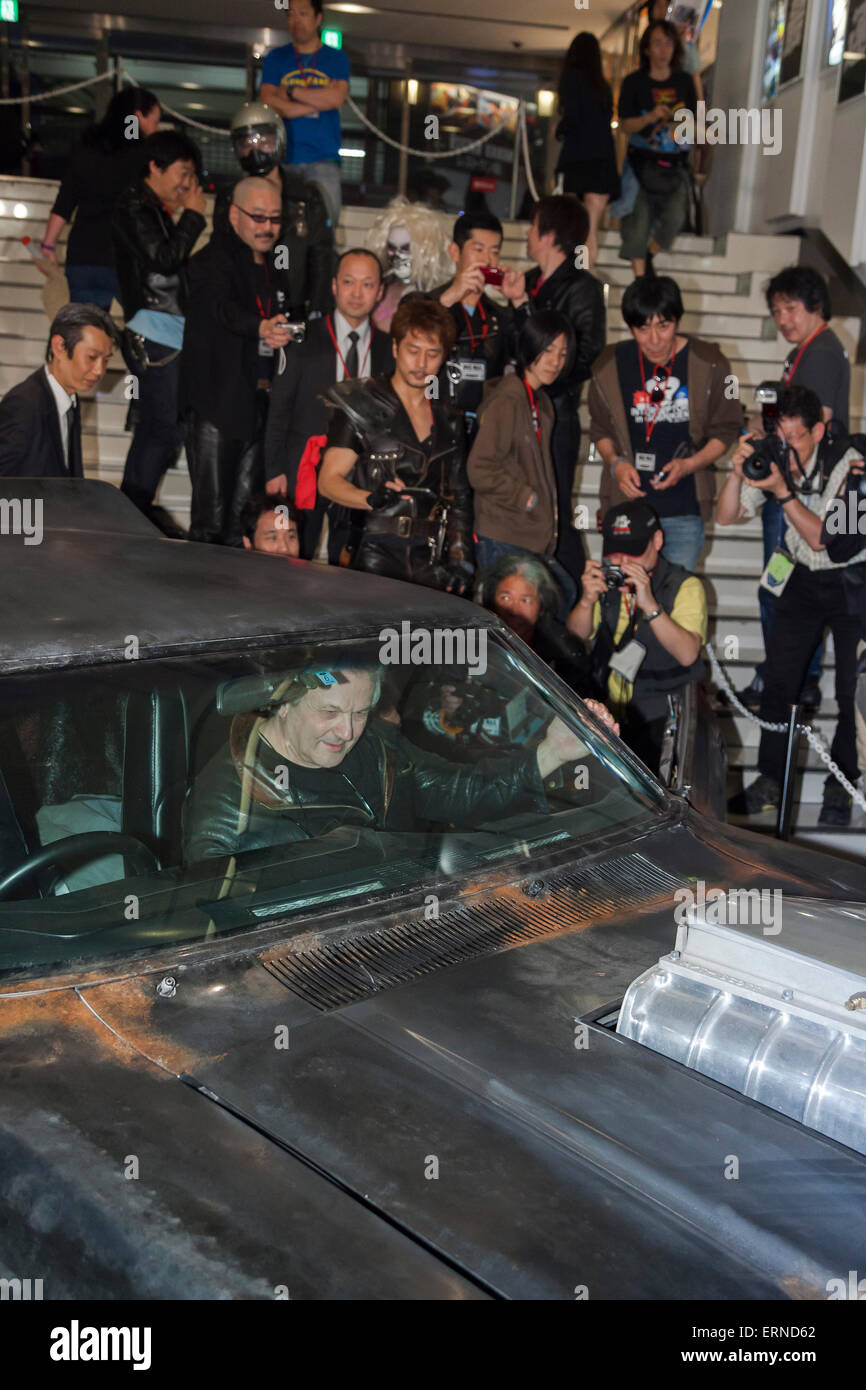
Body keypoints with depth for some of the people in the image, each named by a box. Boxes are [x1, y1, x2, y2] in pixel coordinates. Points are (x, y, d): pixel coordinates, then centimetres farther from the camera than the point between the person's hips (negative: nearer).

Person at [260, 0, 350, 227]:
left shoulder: (337, 58, 14)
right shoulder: (276, 58, 15)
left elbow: (337, 98, -4)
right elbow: (269, 103, 0)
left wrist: (291, 92, 0)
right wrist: (320, 100, -2)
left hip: (323, 159, -1)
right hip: (284, 157, 1)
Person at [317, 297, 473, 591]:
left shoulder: (448, 421, 16)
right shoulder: (362, 407, 1)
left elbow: (459, 498, 20)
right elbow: (328, 480, -7)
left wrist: (460, 560, 9)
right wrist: (372, 499, -26)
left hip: (429, 564, 4)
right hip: (372, 559, -4)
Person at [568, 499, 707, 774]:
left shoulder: (685, 586, -3)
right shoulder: (607, 581, 9)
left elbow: (688, 654, -19)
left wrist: (650, 605, -30)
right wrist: (587, 601, -18)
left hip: (660, 718, -4)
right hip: (607, 713, 4)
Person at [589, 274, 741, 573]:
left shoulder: (709, 364, -4)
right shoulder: (611, 365, -1)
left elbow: (726, 430, 4)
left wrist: (690, 464, -13)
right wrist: (616, 463, -8)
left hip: (684, 507, -1)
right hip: (626, 502, 1)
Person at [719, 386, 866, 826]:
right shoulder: (773, 461, -10)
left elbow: (821, 537, -25)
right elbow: (726, 517, -7)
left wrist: (783, 491, -34)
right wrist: (737, 473, -24)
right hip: (801, 578, 4)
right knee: (778, 681, -1)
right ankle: (769, 782, 9)